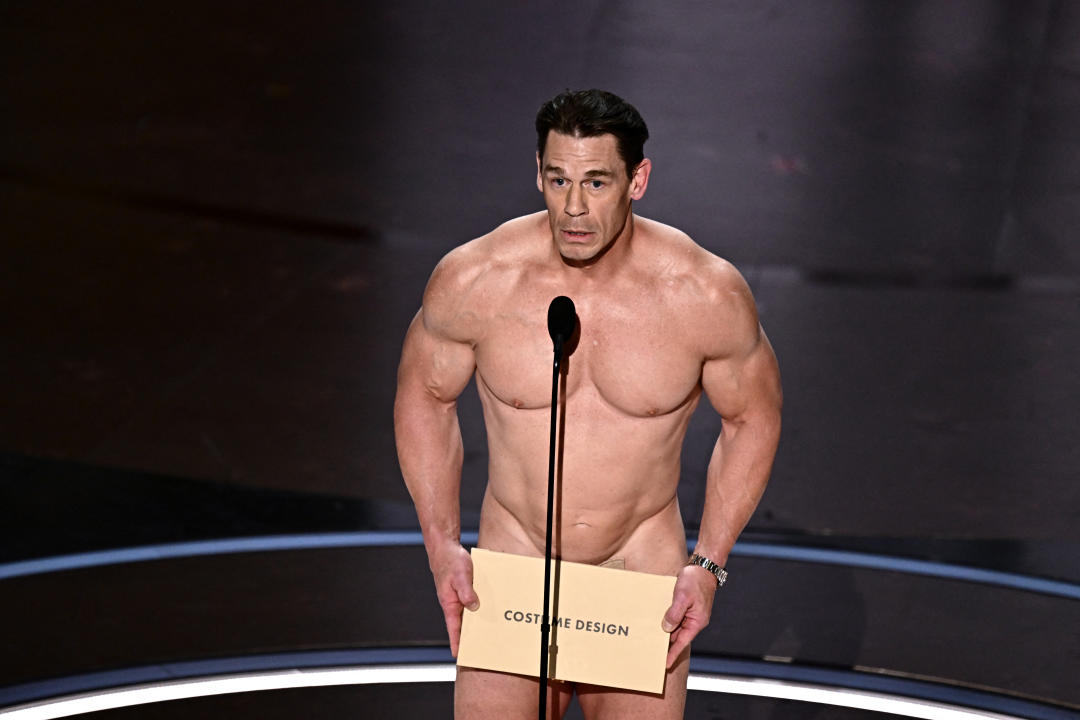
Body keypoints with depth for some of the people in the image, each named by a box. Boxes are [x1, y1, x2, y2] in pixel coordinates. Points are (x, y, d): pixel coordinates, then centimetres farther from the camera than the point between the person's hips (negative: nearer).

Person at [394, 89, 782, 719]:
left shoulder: (708, 295, -15)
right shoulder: (473, 280, -14)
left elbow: (753, 418, 2)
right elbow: (425, 397, 4)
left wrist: (709, 564, -4)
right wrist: (442, 546, -3)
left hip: (644, 573, 0)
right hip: (509, 575, 0)